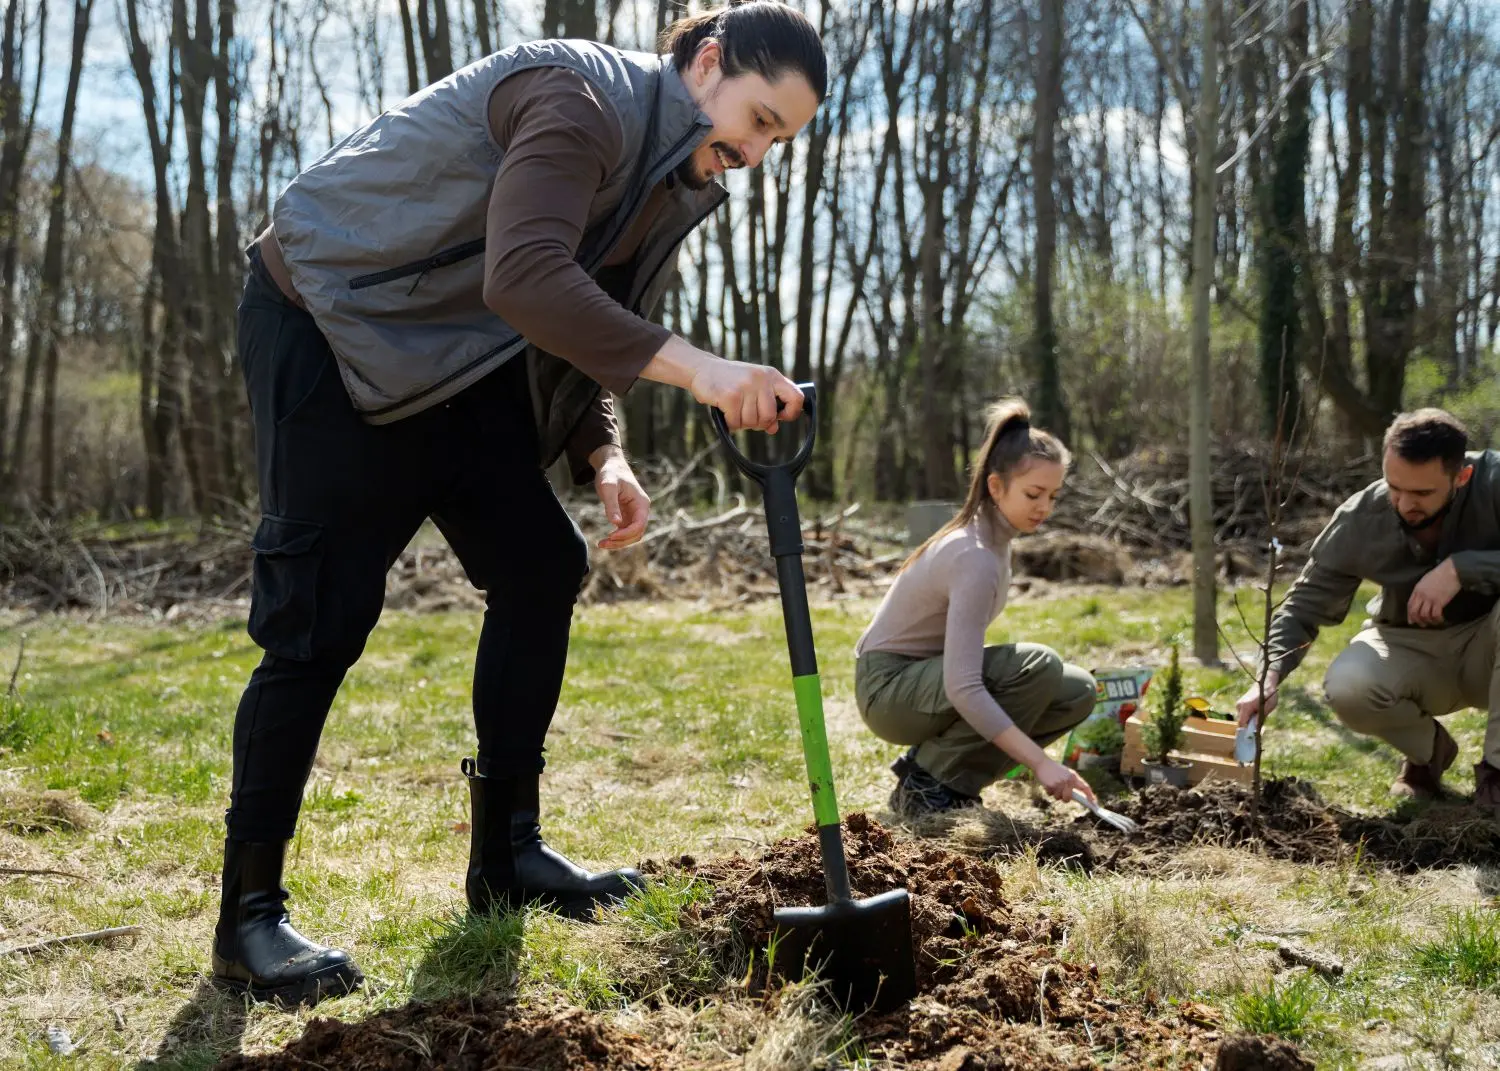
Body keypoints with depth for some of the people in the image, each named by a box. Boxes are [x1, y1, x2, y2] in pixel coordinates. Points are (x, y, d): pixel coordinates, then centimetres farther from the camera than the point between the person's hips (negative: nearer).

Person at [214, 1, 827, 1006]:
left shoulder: (679, 182, 7)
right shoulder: (584, 97, -23)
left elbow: (586, 327, 13)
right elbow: (525, 280, -38)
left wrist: (603, 459, -3)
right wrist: (696, 367, -41)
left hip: (455, 358, 10)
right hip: (330, 320, -10)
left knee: (542, 566, 5)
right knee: (321, 618, -11)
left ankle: (506, 853, 16)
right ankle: (249, 911, 0)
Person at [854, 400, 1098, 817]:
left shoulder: (989, 532, 1)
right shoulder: (976, 558, -27)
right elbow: (963, 688, -34)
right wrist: (1041, 763, -36)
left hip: (927, 676, 9)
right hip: (889, 688, -9)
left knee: (1077, 692, -3)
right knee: (1039, 667, -28)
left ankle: (930, 765, 5)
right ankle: (929, 781, -13)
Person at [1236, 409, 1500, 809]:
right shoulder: (1359, 520, -19)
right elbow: (1307, 603, -12)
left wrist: (1460, 567, -41)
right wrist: (1270, 676, -29)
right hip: (1409, 649, 1)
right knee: (1346, 688, -30)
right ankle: (1428, 750, 6)